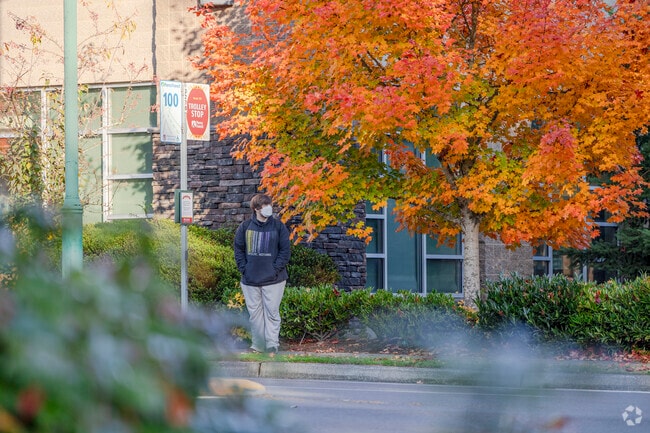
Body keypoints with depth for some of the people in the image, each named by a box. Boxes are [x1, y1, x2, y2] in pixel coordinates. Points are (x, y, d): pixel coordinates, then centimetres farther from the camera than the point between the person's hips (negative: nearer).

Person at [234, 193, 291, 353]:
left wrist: (276, 269, -9)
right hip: (250, 280, 2)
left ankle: (272, 344, -2)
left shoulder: (278, 226, 1)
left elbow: (285, 250, 1)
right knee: (254, 313, 7)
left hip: (273, 280, -2)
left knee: (272, 312, -5)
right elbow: (239, 249, 9)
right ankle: (258, 345, 15)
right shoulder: (245, 226, 5)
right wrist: (244, 268, -2)